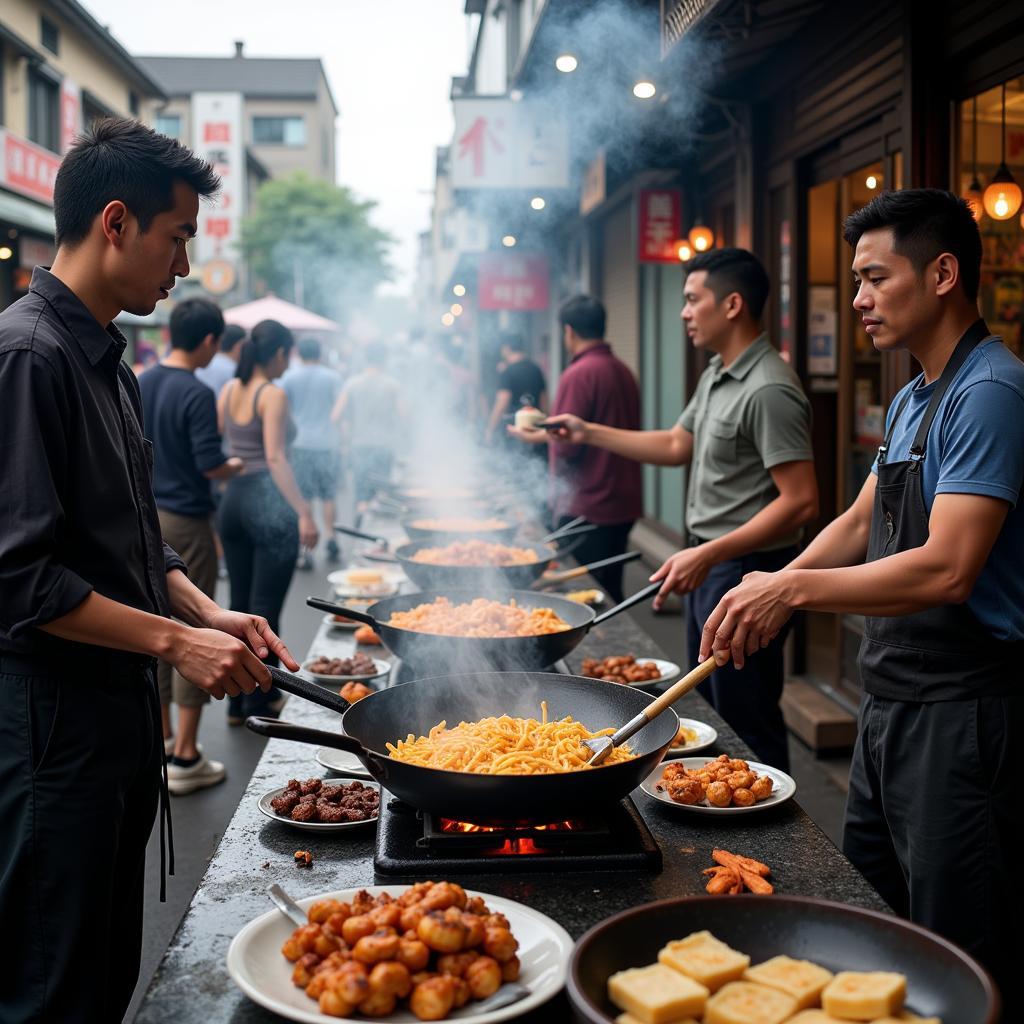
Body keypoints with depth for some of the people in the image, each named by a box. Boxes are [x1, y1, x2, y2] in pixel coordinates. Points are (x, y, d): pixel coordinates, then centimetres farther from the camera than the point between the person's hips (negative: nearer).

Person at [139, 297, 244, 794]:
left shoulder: (139, 384, 6)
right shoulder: (196, 394, -17)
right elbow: (211, 465, -19)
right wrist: (235, 467, 1)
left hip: (145, 518, 8)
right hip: (185, 523, -8)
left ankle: (163, 737, 26)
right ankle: (185, 758, 4)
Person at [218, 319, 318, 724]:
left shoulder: (229, 390, 9)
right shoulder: (273, 395, -12)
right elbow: (275, 458, -20)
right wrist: (304, 513, -23)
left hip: (233, 499, 8)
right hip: (268, 502, -7)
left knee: (239, 603, 15)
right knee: (266, 608, 1)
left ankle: (238, 699, 23)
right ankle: (260, 702, 10)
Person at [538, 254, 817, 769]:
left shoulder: (769, 390, -21)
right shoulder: (716, 375, 11)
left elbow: (800, 501, -24)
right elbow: (677, 446, 23)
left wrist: (709, 555, -27)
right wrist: (589, 433, 18)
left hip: (745, 569, -10)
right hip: (706, 562, 10)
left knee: (747, 725, -1)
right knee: (710, 710, 20)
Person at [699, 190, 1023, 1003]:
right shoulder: (912, 400, 13)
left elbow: (947, 569, -27)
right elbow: (861, 523, 18)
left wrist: (796, 588, -21)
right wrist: (770, 595, 3)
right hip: (893, 695, 10)